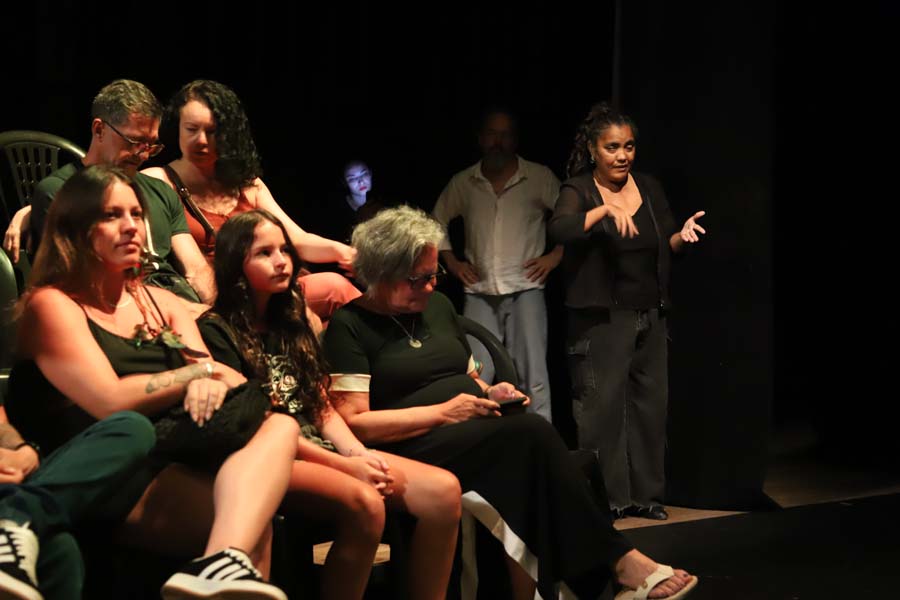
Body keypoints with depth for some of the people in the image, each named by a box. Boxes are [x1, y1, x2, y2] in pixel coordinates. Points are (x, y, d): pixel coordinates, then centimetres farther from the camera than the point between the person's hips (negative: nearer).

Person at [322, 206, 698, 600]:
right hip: (414, 450, -6)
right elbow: (354, 424, -12)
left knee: (525, 460, -31)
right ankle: (618, 561, -24)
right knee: (531, 435, -29)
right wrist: (443, 412, -13)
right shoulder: (350, 327, -4)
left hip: (475, 439, 6)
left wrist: (490, 393, 3)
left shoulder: (438, 306, 18)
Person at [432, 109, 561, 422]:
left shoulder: (539, 177, 0)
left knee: (532, 377, -5)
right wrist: (452, 262, 14)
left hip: (525, 290, -2)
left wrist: (556, 255, -3)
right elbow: (436, 222, 22)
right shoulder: (463, 183, 7)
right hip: (479, 293, 2)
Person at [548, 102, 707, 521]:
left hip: (650, 315, 6)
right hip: (601, 318, -5)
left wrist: (682, 235, -6)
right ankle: (602, 498, 3)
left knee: (651, 404, 9)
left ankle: (644, 494, 19)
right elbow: (560, 228, -26)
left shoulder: (649, 188, 10)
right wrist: (606, 209, -37)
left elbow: (667, 245, 15)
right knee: (601, 407, -5)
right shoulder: (578, 191, -6)